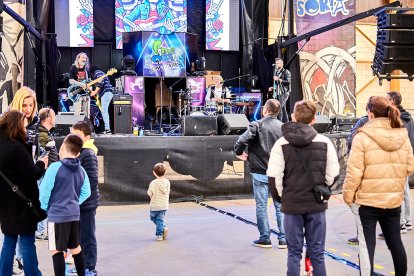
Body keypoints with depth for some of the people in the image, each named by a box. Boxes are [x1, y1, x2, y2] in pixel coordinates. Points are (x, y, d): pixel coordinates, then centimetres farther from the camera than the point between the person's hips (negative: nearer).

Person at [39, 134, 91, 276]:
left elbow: (44, 190, -12)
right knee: (76, 247, 19)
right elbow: (86, 193, 8)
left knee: (57, 251, 2)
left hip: (57, 215, -6)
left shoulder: (55, 167, -14)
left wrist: (44, 208, 2)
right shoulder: (81, 170, 3)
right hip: (74, 214, 6)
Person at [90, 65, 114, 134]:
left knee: (104, 111, -15)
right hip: (107, 93, 10)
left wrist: (95, 92, -11)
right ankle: (107, 129, 6)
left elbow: (100, 83, -15)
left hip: (106, 93, -10)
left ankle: (107, 129, -22)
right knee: (105, 111, 9)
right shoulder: (101, 73, 31)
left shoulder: (97, 73, 2)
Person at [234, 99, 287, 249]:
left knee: (261, 206, 6)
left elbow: (242, 141, -21)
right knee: (280, 206, 10)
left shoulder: (257, 125, -9)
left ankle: (265, 238, 11)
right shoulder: (283, 127, 1)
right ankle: (283, 238, 13)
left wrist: (239, 153, -2)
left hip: (260, 172, -3)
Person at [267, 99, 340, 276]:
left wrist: (282, 195, 7)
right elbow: (333, 174, -2)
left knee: (294, 252, 10)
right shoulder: (324, 142, -4)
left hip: (291, 205, -1)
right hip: (317, 204, 1)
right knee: (317, 253, 10)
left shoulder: (282, 143, -7)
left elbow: (274, 176, -10)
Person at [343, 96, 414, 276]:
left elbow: (354, 171, -15)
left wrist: (348, 195, -3)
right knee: (395, 242, 18)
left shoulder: (362, 136, -13)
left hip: (366, 200, -5)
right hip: (394, 199, 5)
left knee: (367, 244, 4)